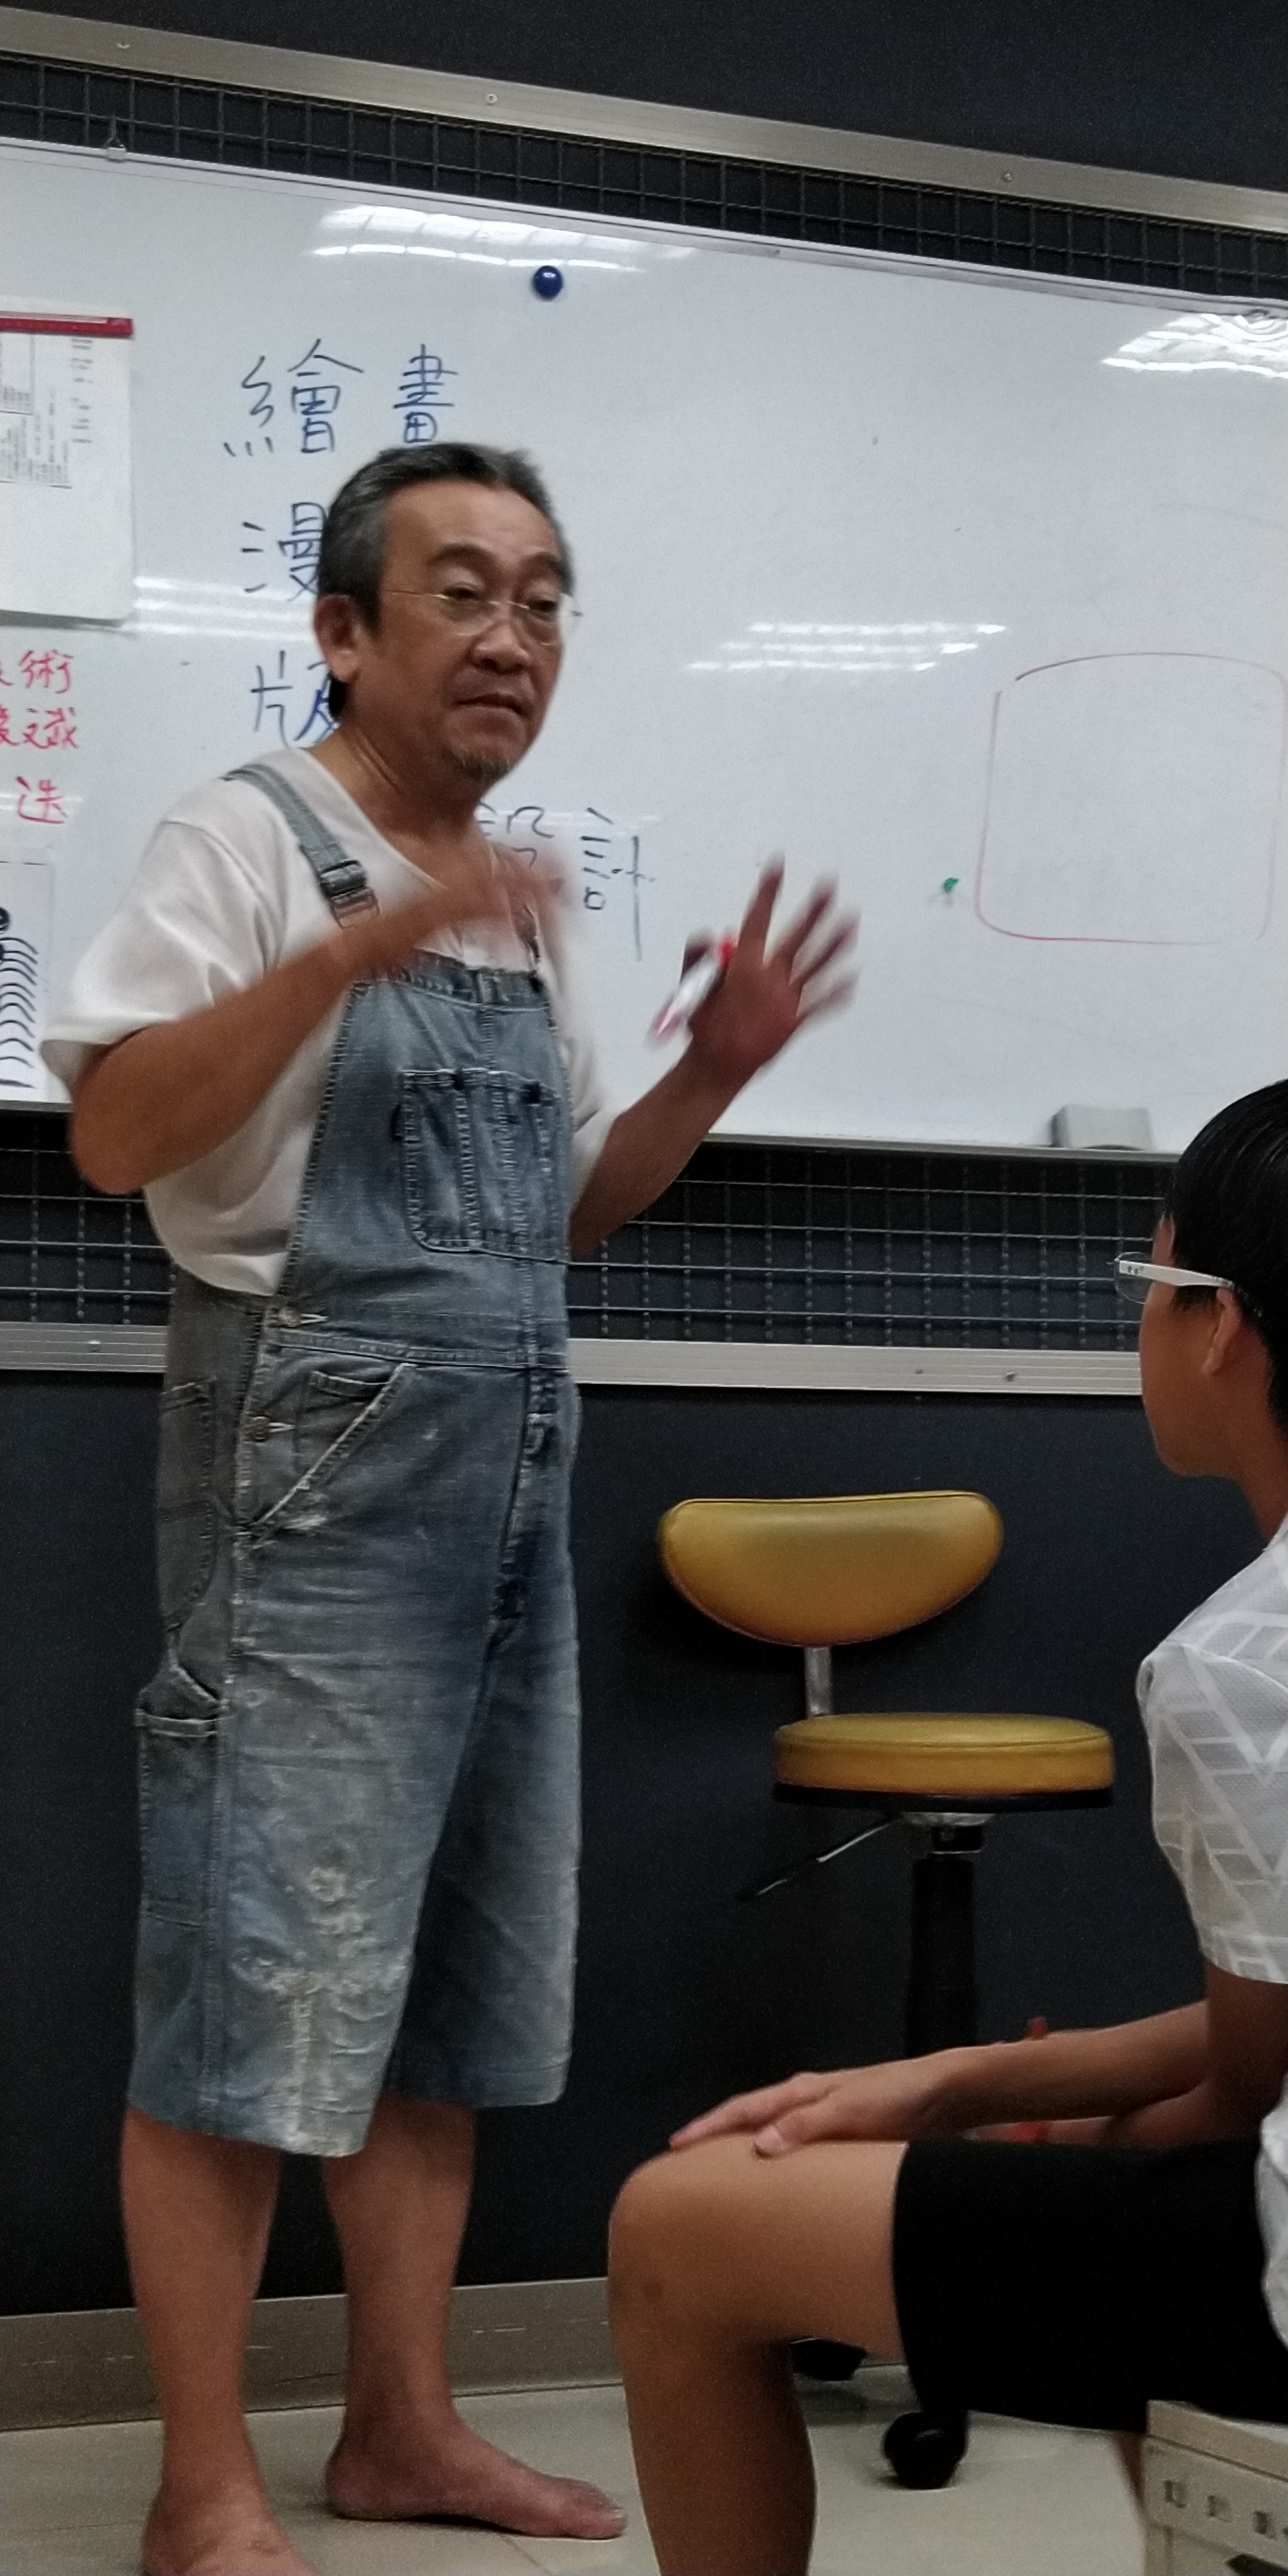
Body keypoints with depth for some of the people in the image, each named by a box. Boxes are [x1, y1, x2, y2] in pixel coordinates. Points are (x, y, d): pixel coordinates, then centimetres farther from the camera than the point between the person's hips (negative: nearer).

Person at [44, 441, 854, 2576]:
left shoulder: (527, 904, 16)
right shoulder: (253, 837, -6)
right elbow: (114, 1133, -18)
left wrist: (715, 1073, 7)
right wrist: (342, 957, -28)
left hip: (513, 1485, 8)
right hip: (316, 1475, -8)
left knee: (461, 1991, 12)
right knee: (261, 1985, -6)